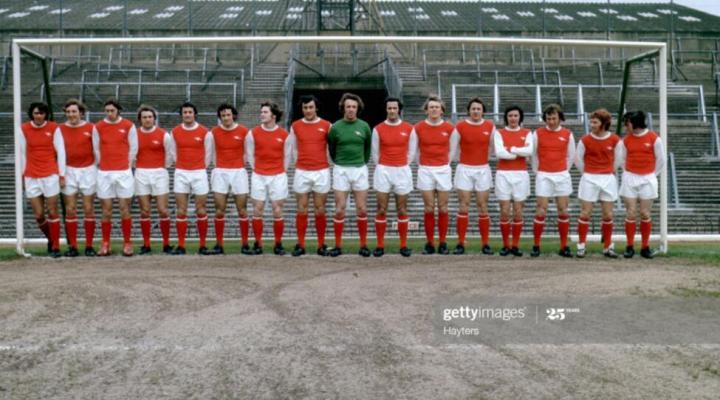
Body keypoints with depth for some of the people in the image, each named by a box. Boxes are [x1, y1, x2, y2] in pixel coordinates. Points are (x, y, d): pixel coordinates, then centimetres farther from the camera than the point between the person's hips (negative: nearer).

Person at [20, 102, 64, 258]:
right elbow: (22, 153, 10)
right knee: (38, 215, 3)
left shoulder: (53, 128, -1)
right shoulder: (24, 129, 4)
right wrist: (21, 175, 9)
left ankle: (55, 247, 7)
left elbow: (60, 152, 1)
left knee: (52, 213, -1)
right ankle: (50, 239, 28)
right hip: (31, 177, 2)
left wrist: (62, 175, -3)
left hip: (50, 175, -2)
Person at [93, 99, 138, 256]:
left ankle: (127, 243, 7)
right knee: (106, 210, 3)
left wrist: (126, 165, 7)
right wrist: (103, 164, 11)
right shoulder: (98, 127, 5)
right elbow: (96, 149, 12)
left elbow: (133, 148, 6)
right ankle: (105, 244, 8)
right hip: (104, 173, 1)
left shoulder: (128, 126, 1)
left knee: (124, 209, 0)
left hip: (124, 172, -1)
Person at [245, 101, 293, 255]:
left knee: (277, 212, 0)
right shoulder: (253, 133, 1)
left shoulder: (284, 135, -1)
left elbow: (287, 156, 8)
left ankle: (278, 244, 10)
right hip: (258, 177, 1)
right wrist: (256, 170, 6)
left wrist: (281, 172, 7)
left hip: (278, 176, -1)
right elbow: (249, 154, 8)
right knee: (257, 211, 1)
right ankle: (258, 244, 9)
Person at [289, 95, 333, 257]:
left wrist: (326, 164, 7)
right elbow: (294, 149, 14)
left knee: (320, 210, 2)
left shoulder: (326, 125, 1)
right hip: (301, 172, 1)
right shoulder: (295, 126, 6)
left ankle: (321, 245, 10)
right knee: (301, 210, 2)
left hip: (322, 172, -1)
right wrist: (299, 164, 11)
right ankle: (300, 245, 7)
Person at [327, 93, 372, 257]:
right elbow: (331, 149, 11)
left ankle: (363, 245, 11)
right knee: (339, 210, 0)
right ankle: (338, 245, 8)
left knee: (362, 209, 2)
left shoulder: (364, 126, 1)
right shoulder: (335, 127, -1)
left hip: (360, 170, 1)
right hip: (341, 170, -1)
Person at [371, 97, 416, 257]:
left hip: (402, 171, 1)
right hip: (383, 171, 0)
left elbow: (411, 151, 10)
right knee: (381, 209, 0)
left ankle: (404, 245, 10)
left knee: (402, 210, 4)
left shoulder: (409, 129, 2)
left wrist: (402, 166, 10)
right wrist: (382, 167, 9)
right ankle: (380, 245, 5)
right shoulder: (378, 129, 0)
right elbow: (374, 152, 7)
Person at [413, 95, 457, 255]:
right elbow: (415, 150, 9)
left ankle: (443, 243, 9)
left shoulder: (450, 128, 2)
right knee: (429, 209, 0)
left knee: (443, 209, 1)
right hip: (425, 171, 0)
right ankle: (429, 243, 6)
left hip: (443, 170, 1)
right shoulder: (418, 128, 0)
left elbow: (451, 151, 11)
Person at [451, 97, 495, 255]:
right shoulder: (460, 126, -2)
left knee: (483, 208, 2)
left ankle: (486, 244, 7)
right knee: (463, 207, -3)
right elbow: (453, 148, 6)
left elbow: (492, 147, 14)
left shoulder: (490, 127, 3)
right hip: (464, 169, -1)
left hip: (483, 170, 1)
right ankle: (461, 243, 1)